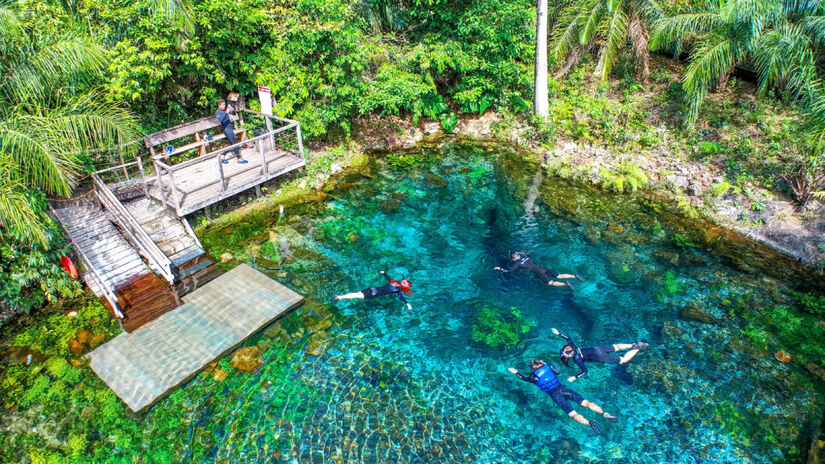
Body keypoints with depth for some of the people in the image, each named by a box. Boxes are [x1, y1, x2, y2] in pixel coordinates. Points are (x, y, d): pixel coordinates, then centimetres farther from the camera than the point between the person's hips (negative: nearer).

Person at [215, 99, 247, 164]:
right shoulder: (218, 112, -9)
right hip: (226, 129, -9)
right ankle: (239, 159, -4)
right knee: (235, 143, -10)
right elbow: (220, 120, -28)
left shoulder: (225, 110, 13)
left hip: (230, 128, 9)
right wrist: (226, 112, -32)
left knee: (232, 144, 13)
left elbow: (233, 113, 16)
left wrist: (232, 110, -8)